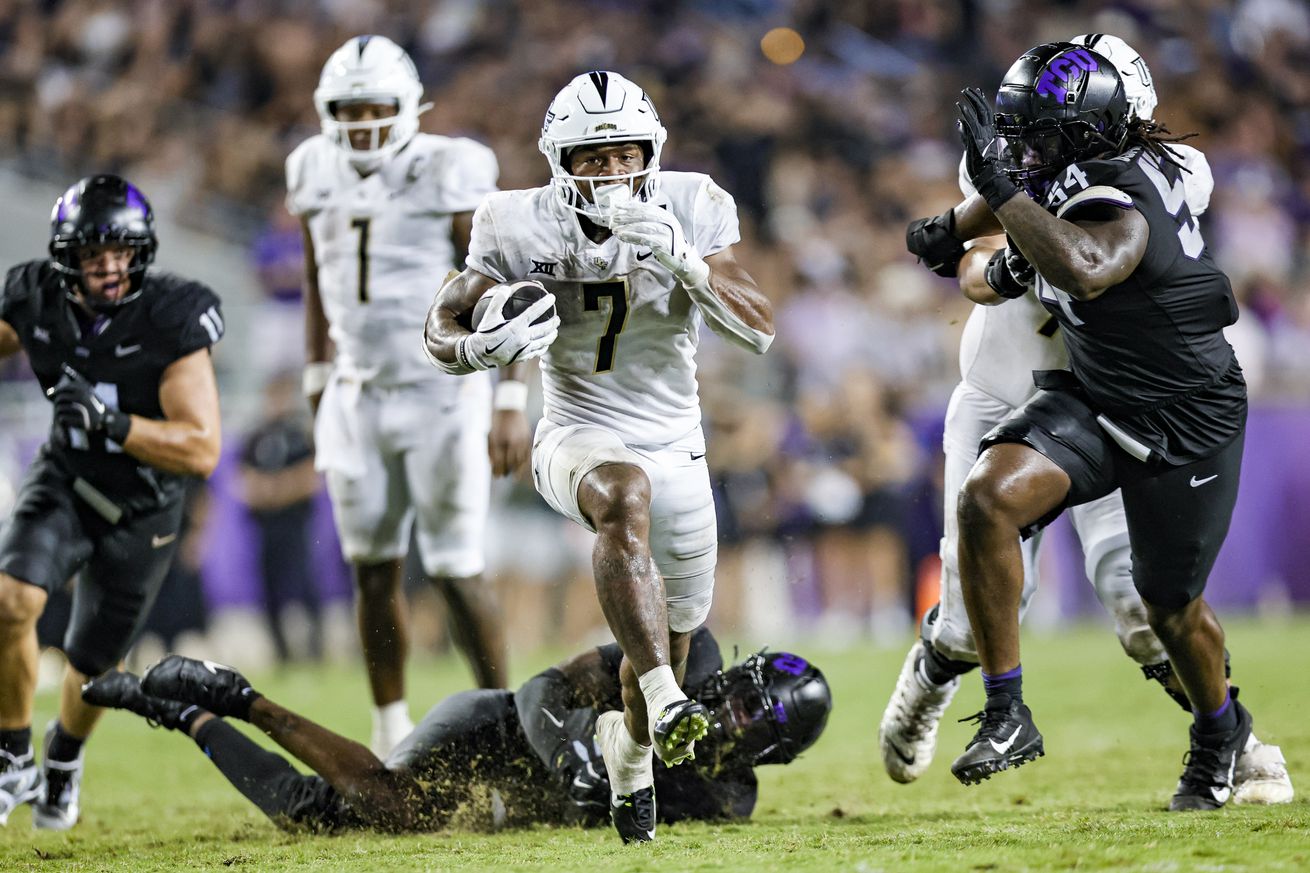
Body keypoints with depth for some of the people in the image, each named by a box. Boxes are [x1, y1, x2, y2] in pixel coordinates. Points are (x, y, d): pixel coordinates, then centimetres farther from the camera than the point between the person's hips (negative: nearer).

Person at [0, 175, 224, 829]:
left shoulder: (171, 320, -26)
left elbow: (201, 451, -27)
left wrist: (110, 422, -39)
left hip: (143, 509, -1)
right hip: (64, 481, 1)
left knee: (92, 664, 13)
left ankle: (64, 759, 48)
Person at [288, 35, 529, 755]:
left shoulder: (449, 177, -13)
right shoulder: (320, 178, 3)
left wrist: (512, 405, -17)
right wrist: (318, 383, 20)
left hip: (442, 395, -5)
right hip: (359, 398, 5)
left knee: (456, 573, -6)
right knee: (374, 570, 6)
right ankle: (391, 736, 17)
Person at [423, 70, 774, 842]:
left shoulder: (690, 213, -9)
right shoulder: (526, 230, -10)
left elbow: (760, 329, -16)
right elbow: (442, 329, -3)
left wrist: (680, 259, -32)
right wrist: (486, 347, -27)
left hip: (676, 451, 3)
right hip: (578, 439, -3)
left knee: (670, 644, 13)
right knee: (623, 492, -40)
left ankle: (628, 745, 49)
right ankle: (666, 708, -48)